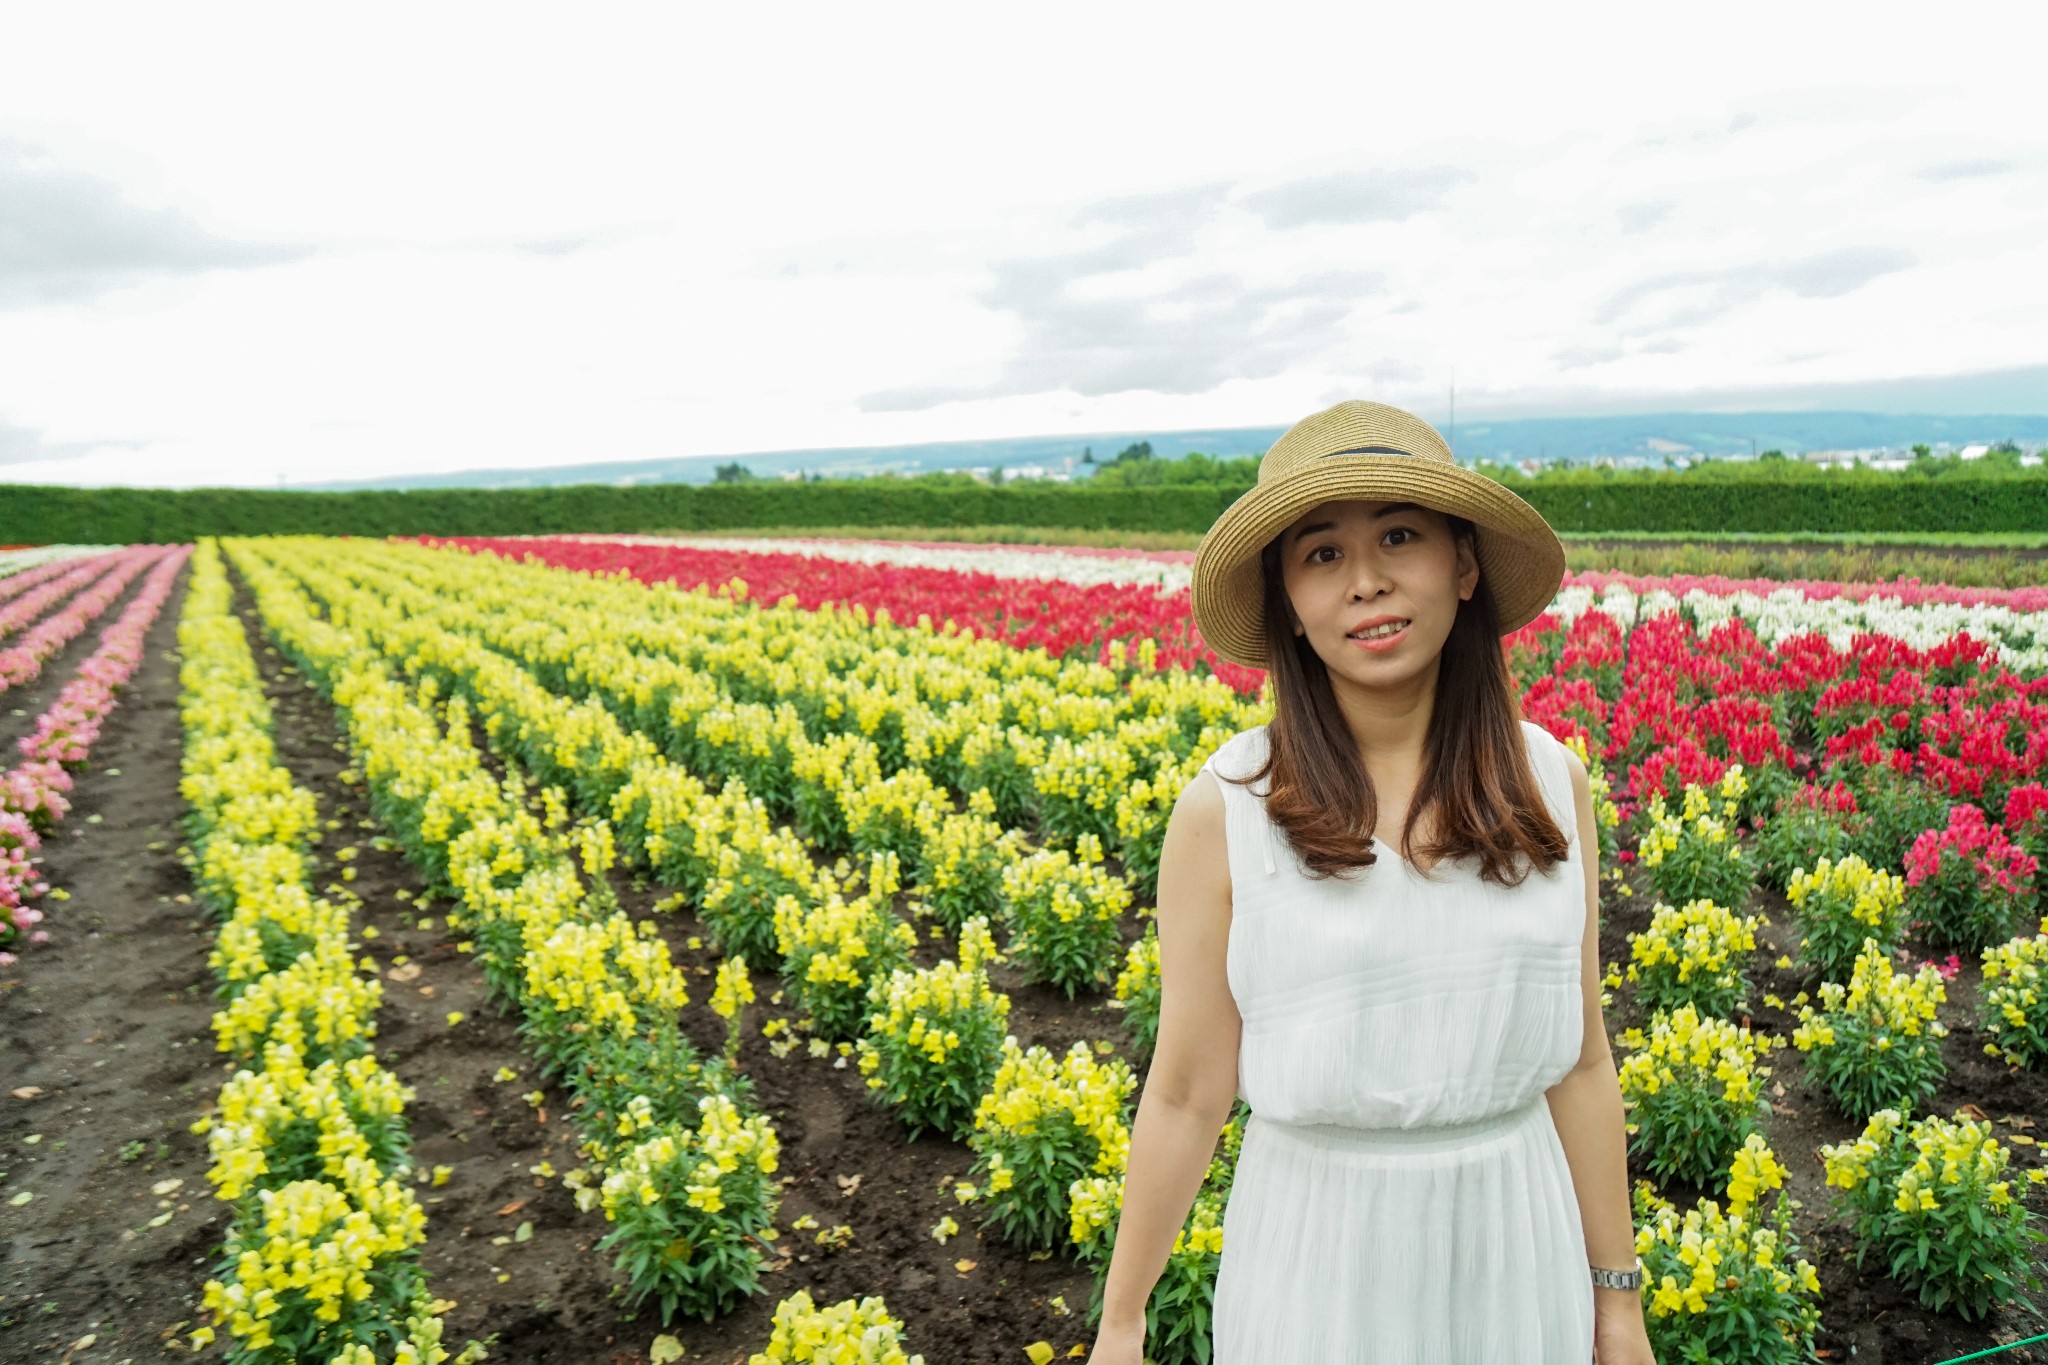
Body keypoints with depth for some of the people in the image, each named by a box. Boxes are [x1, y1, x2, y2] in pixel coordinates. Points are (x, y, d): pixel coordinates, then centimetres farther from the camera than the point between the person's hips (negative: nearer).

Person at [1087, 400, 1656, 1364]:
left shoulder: (1551, 784, -6)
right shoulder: (1225, 812, -15)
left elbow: (1581, 1063, 2)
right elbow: (1185, 1097, -8)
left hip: (1515, 1244, 3)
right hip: (1320, 1256, -2)